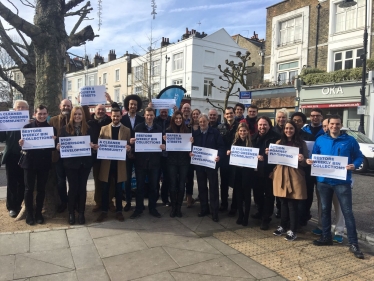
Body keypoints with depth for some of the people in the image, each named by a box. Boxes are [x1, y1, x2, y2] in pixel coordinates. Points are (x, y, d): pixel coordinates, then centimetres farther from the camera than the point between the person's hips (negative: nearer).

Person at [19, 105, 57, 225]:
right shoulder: (27, 127, -1)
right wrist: (21, 144, -25)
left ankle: (38, 213, 24)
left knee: (41, 189, 10)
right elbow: (22, 142, -2)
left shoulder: (52, 128, 2)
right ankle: (29, 214, 20)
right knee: (29, 189, 6)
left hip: (44, 162, 1)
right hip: (30, 162, -1)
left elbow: (54, 147, 1)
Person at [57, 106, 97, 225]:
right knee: (73, 187, 4)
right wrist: (58, 147, -19)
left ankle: (81, 212, 20)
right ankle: (71, 212, 20)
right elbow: (60, 144, 2)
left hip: (85, 162, 1)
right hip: (71, 162, -1)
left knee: (82, 187, 8)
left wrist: (94, 146, -15)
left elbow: (91, 144, 7)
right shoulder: (65, 129, 2)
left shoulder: (88, 129, 5)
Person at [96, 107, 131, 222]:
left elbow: (129, 145, 5)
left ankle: (119, 211, 19)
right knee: (105, 188, 6)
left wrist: (128, 147, -17)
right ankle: (104, 211, 18)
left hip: (120, 162, 0)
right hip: (106, 162, 1)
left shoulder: (126, 130, 6)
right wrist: (99, 148, -14)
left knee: (118, 188, 8)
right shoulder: (104, 128, 8)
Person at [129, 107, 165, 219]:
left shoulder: (159, 128, 6)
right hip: (140, 160, -1)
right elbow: (133, 141, 0)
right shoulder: (138, 127, 2)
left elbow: (162, 142, 6)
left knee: (153, 186, 10)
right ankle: (138, 209, 19)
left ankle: (152, 208, 23)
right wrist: (131, 142, -22)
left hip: (154, 161, 1)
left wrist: (163, 146, -16)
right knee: (139, 186, 7)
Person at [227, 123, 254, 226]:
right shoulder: (235, 141, 7)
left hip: (247, 171, -3)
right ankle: (240, 215, 23)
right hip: (236, 171, 3)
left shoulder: (251, 142, -3)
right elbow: (231, 154, 11)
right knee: (238, 194, 10)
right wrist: (228, 153, -9)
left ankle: (246, 217, 15)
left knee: (246, 194, 4)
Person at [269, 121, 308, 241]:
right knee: (283, 202, 12)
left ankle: (292, 230, 12)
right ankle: (282, 226, 26)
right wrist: (269, 154, -4)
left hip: (294, 176, -3)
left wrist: (302, 159, -22)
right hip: (280, 175, 3)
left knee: (293, 204, 0)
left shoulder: (301, 143, 0)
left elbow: (305, 163, -1)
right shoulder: (279, 142, 10)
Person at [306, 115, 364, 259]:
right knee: (325, 209, 14)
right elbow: (314, 156, 12)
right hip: (323, 180, 3)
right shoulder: (320, 140, 5)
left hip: (342, 181, -3)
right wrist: (310, 161, -10)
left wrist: (354, 165, -18)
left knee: (347, 212, -2)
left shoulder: (350, 140, -2)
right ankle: (326, 237, 29)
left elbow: (359, 157, 2)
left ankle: (353, 244, 9)